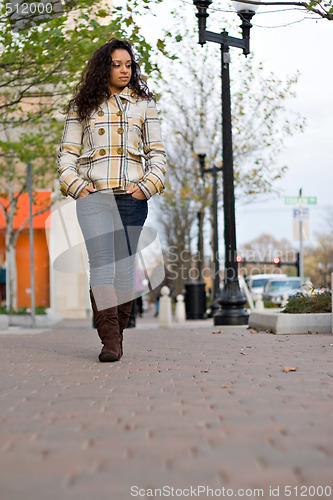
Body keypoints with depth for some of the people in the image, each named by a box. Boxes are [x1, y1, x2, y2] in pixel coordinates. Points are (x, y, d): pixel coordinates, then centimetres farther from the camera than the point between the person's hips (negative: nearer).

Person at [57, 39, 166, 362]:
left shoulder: (143, 104, 15)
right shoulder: (82, 106, 13)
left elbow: (157, 152, 13)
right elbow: (67, 152, 12)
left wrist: (147, 186, -2)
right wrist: (75, 186, -3)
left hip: (132, 196, 1)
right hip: (93, 195, -1)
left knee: (125, 266, 2)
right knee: (101, 264, -13)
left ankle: (117, 337, 13)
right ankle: (109, 340, -16)